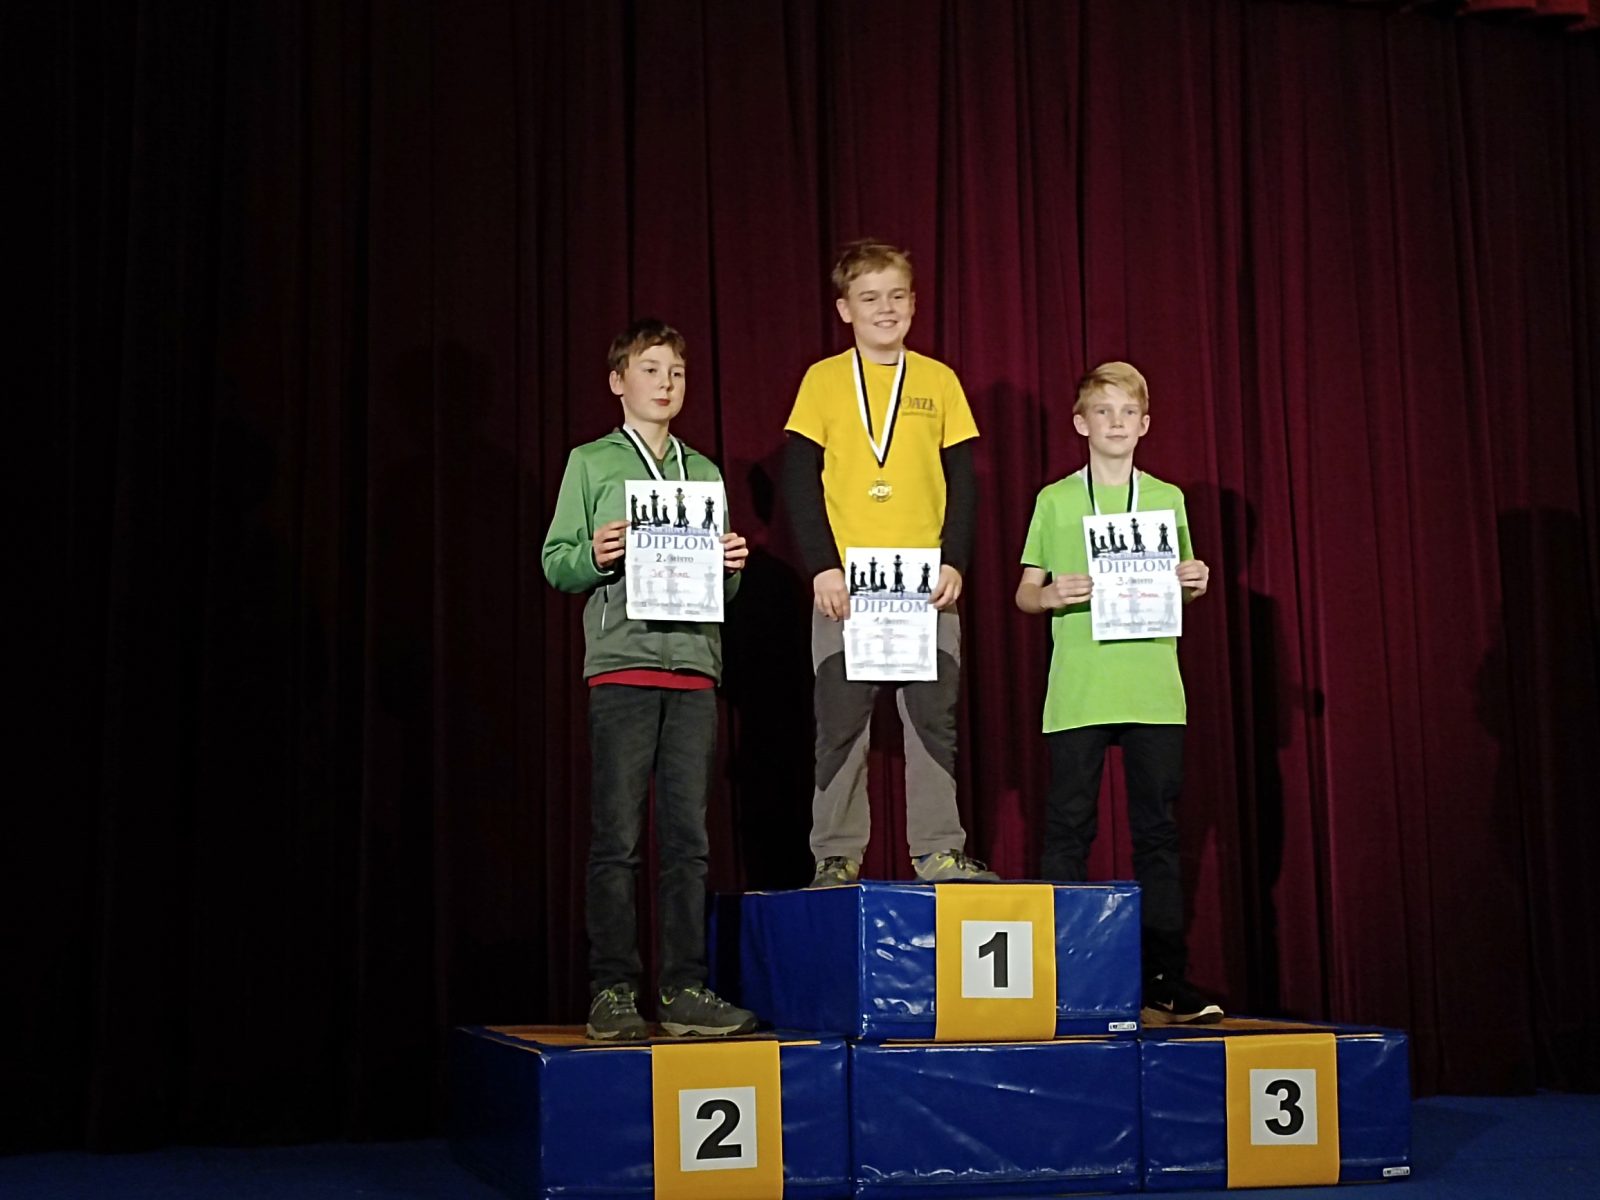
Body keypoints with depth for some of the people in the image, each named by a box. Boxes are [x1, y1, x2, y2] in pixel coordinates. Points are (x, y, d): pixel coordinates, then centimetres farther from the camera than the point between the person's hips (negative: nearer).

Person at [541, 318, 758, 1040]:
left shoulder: (705, 473, 20)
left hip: (693, 665, 4)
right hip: (621, 662, -4)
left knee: (687, 837, 2)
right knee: (618, 837, -4)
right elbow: (556, 564, 5)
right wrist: (594, 556, -15)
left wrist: (732, 566, 0)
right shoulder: (591, 463, 9)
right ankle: (612, 990, 0)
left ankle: (685, 989, 5)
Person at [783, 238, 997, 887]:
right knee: (840, 723, 1)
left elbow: (963, 481, 9)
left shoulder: (939, 380, 10)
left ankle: (939, 851, 8)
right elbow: (799, 480, 0)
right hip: (845, 583, -2)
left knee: (934, 717, 2)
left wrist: (953, 562, -4)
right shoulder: (823, 380, 4)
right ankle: (836, 855, 8)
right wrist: (822, 567, -9)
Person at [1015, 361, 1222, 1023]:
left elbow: (1179, 589, 18)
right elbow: (1024, 592, 7)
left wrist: (1193, 583, -3)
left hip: (1154, 690, 2)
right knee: (1067, 831, -2)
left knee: (1157, 831, 4)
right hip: (1077, 691, -2)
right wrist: (1053, 595, -14)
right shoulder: (1055, 500, 6)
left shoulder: (1168, 498, 12)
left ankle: (1165, 980, 8)